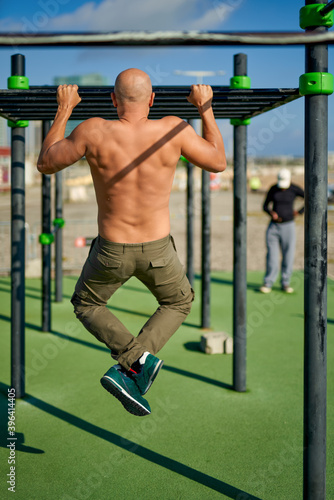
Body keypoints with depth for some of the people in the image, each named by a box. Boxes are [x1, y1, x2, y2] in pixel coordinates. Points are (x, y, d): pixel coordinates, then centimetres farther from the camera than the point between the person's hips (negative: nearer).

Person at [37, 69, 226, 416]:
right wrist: (205, 107, 10)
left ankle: (135, 356, 1)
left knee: (87, 305, 29)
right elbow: (218, 162, 3)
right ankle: (127, 370, 5)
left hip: (111, 252, 0)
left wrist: (64, 110, 8)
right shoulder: (174, 130, -14)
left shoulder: (94, 132, -17)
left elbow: (45, 164, 0)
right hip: (158, 251, 1)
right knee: (178, 303, 29)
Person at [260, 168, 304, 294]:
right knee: (271, 256, -3)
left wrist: (300, 211, -6)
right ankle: (268, 283, 5)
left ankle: (285, 283, 15)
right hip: (273, 227, 1)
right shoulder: (273, 189, 0)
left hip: (288, 227, -1)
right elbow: (265, 206, 6)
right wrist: (271, 213, -15)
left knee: (288, 256, 1)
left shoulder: (294, 189, -7)